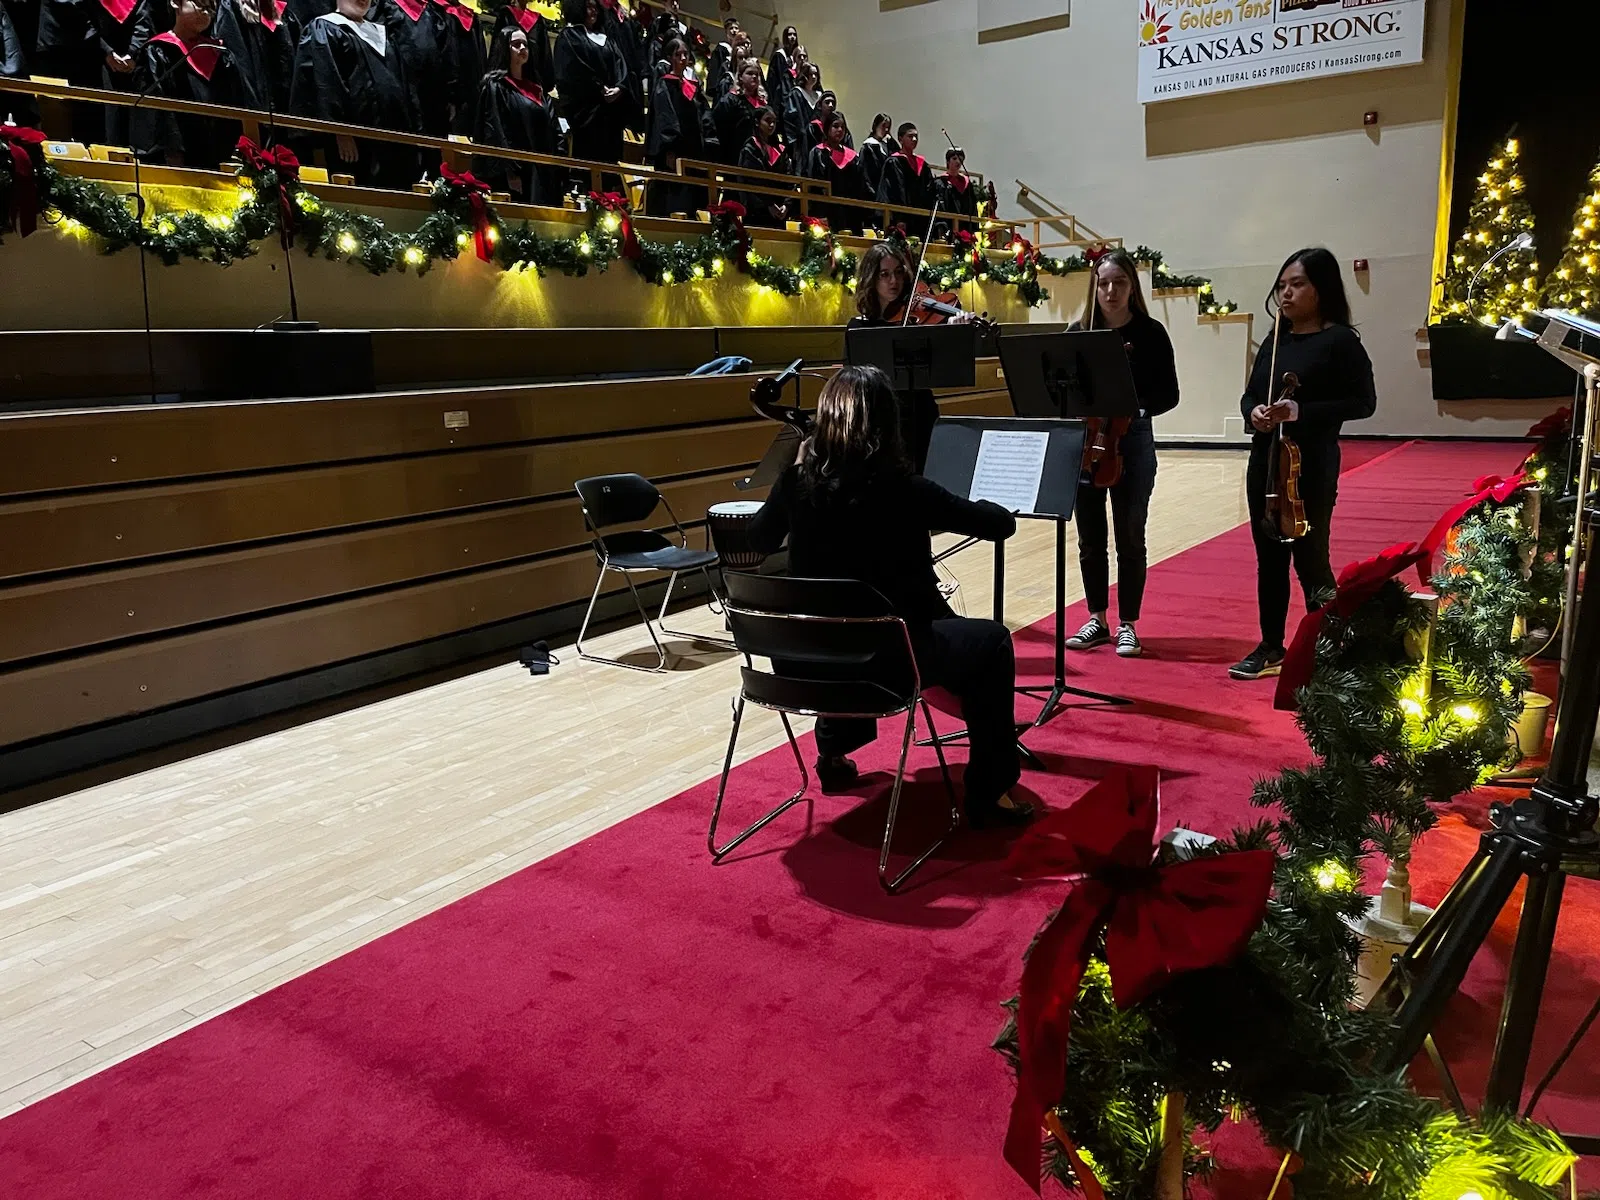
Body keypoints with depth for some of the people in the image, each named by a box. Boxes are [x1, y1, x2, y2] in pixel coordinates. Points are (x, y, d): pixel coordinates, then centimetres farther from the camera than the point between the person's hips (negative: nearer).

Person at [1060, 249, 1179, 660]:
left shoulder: (1150, 332, -2)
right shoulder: (1079, 332, 4)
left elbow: (1168, 394, -4)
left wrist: (1134, 408, -21)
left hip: (1132, 443, -2)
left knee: (1130, 538, 4)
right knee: (1090, 539, 9)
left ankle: (1128, 624, 15)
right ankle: (1097, 620, 23)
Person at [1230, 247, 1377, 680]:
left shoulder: (1340, 340, -7)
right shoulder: (1274, 340, 11)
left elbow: (1363, 402, -11)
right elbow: (1250, 394, 16)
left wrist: (1301, 411, -21)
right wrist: (1254, 412, -7)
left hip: (1311, 466, -6)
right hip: (1265, 462, 7)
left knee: (1310, 559, -1)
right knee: (1269, 556, 12)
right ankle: (1271, 647, 24)